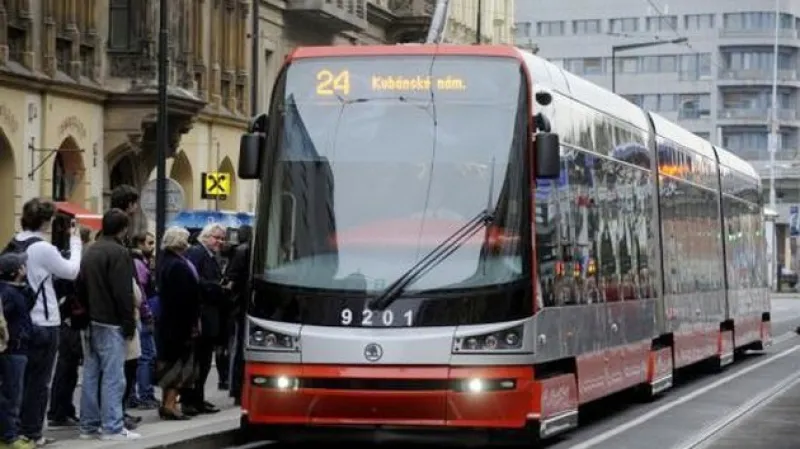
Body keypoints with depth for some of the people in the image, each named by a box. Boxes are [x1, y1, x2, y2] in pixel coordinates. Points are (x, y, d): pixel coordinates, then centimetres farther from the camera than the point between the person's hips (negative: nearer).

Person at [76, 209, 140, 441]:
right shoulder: (118, 252, -13)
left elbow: (81, 288, 18)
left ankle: (89, 424, 13)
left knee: (91, 374, 10)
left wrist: (89, 312, 18)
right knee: (113, 376, -7)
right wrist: (129, 324, -12)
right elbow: (124, 293, -17)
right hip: (112, 324, -9)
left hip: (92, 322, 9)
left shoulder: (91, 251, 14)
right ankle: (112, 427, -8)